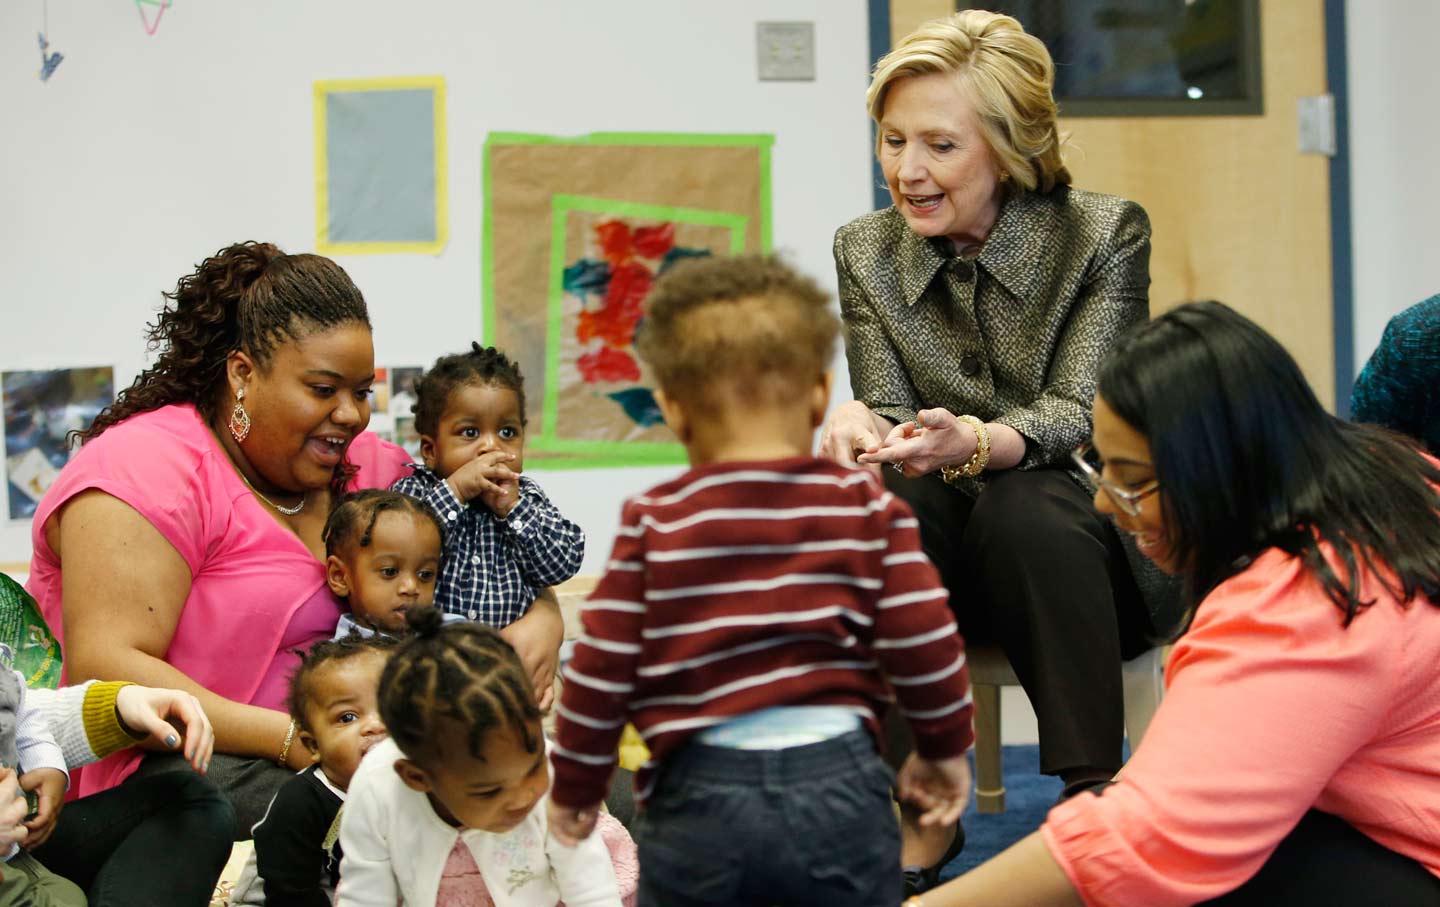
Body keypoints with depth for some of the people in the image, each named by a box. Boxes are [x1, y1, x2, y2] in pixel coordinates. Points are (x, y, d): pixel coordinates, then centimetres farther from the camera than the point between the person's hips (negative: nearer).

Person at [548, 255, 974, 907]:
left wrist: (576, 786, 14)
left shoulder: (653, 523, -1)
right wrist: (946, 747, 16)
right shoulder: (869, 510, 0)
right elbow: (923, 644, -2)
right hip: (839, 786, 1)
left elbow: (602, 668, -1)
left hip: (701, 796, 0)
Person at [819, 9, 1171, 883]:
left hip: (1083, 538, -2)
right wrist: (863, 428, -29)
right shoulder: (866, 251, 1)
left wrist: (976, 442, -40)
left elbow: (1080, 417, -17)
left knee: (1025, 511, -35)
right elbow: (892, 409, -2)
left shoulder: (1106, 234, -9)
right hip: (950, 558, 3)